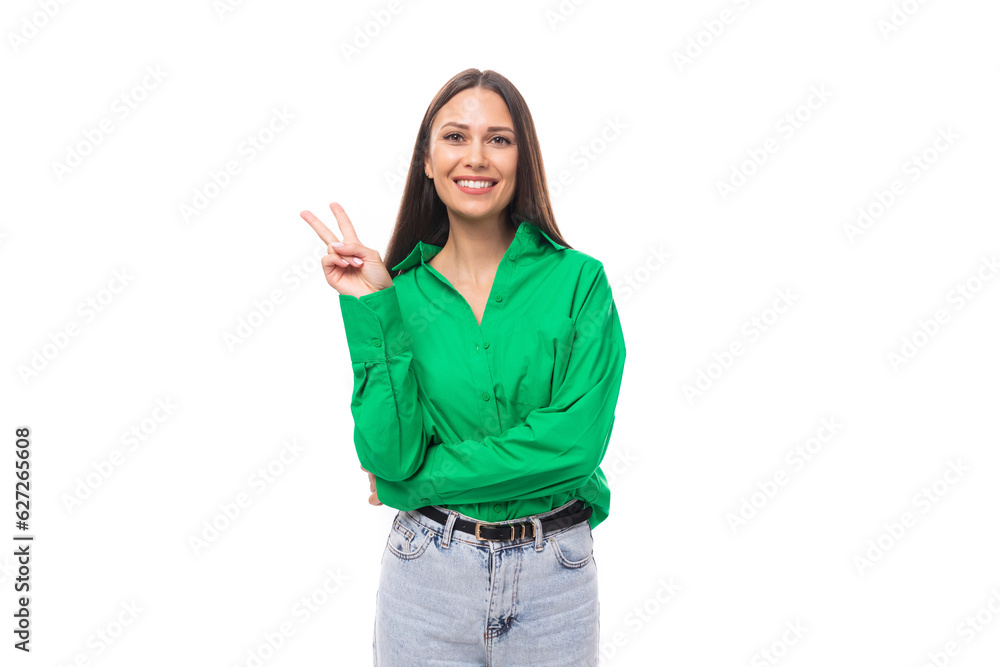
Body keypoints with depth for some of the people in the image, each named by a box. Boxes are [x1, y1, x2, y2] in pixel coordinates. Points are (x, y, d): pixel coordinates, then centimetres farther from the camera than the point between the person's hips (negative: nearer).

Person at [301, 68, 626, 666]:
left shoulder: (578, 280, -7)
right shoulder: (403, 291, -3)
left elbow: (577, 439, -16)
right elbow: (390, 453, -11)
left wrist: (421, 479, -12)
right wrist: (372, 309, -16)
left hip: (555, 575, 0)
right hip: (428, 572, 1)